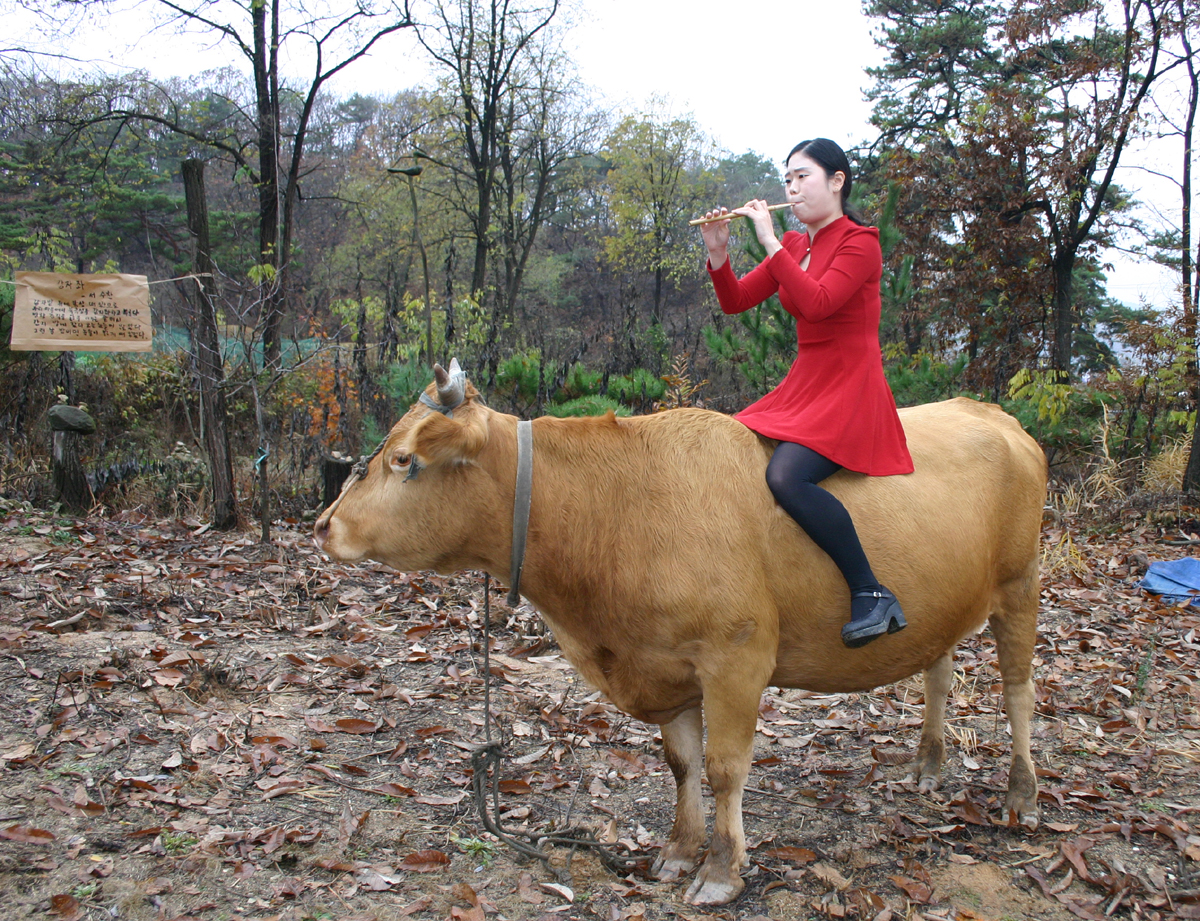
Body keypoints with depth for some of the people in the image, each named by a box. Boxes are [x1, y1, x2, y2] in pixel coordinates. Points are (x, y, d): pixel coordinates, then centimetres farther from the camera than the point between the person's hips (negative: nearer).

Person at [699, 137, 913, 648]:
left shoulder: (859, 243, -7)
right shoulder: (794, 244, 16)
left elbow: (815, 303, -24)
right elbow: (735, 301, 13)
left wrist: (769, 242, -19)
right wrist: (717, 251, -3)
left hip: (848, 391, -9)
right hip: (800, 388, 9)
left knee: (786, 475, -32)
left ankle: (872, 595, -23)